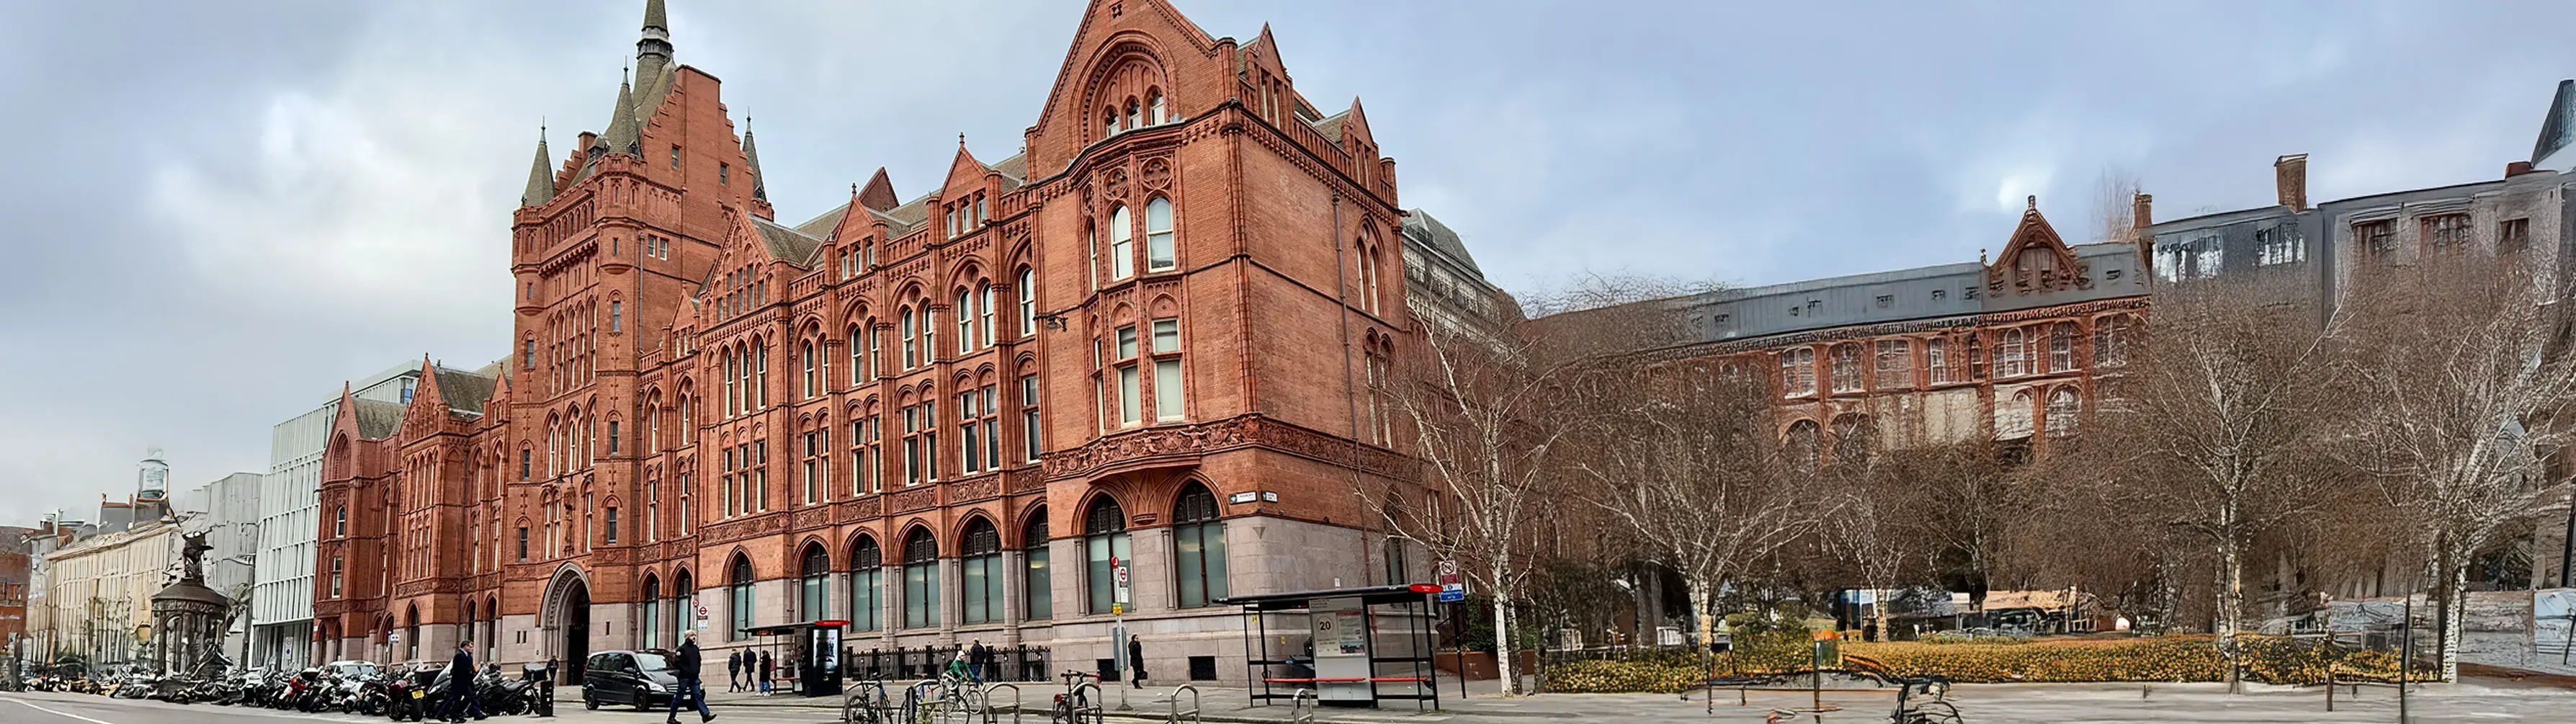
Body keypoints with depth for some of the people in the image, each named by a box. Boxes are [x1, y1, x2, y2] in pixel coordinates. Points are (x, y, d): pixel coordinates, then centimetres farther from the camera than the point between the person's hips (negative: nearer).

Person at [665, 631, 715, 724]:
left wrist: (697, 671, 10)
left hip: (694, 677, 7)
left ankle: (706, 715, -9)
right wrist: (686, 671, -17)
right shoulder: (682, 649, -8)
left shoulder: (695, 648, 14)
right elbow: (677, 663, -14)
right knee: (678, 697, 1)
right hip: (684, 677, -7)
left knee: (698, 696, -1)